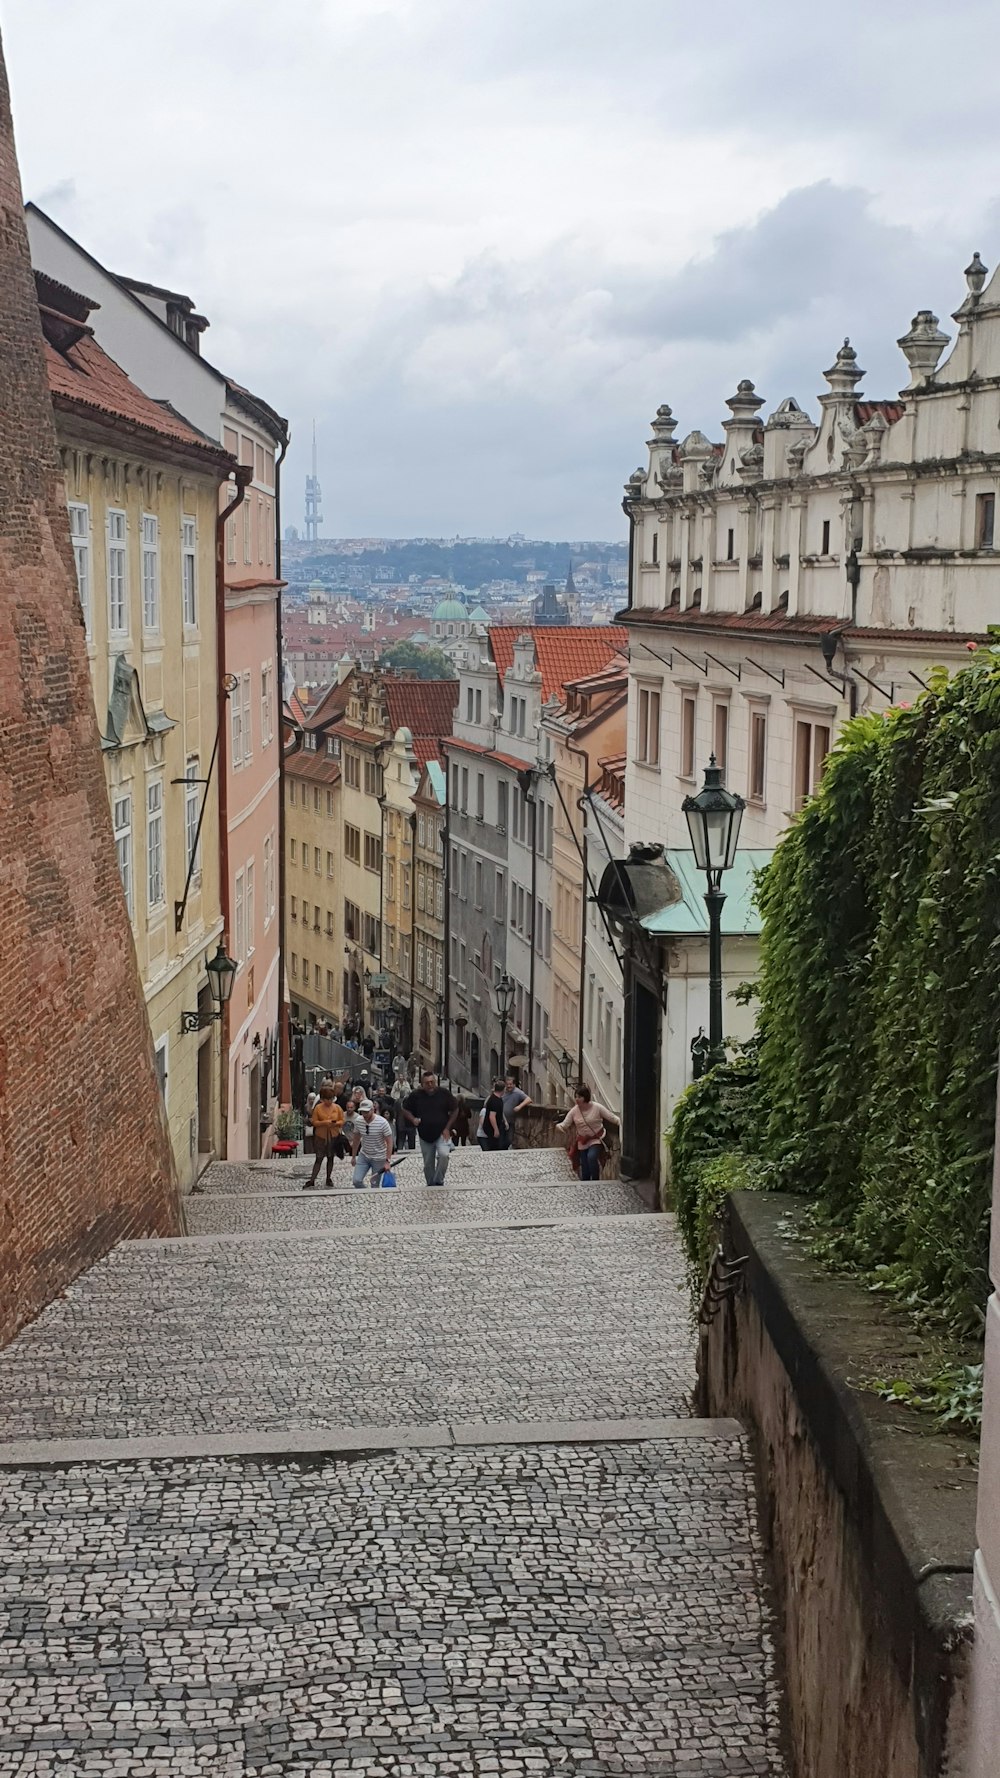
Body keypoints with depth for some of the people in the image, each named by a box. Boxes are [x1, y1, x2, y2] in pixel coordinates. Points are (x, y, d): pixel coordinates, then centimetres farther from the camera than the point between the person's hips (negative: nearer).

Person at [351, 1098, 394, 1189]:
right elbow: (357, 1139, 8)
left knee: (375, 1185, -1)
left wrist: (388, 1161, -19)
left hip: (379, 1158, -4)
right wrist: (354, 1156, 11)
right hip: (363, 1155, 4)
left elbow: (389, 1142, -15)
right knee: (356, 1181, -8)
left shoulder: (382, 1122, -20)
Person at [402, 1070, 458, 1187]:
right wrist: (413, 1119, -10)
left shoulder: (444, 1093, -6)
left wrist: (447, 1128, -3)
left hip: (442, 1133, -2)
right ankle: (430, 1184, 25)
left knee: (444, 1154, -25)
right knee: (428, 1164, 8)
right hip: (425, 1135, 2)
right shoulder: (416, 1096, -3)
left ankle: (439, 1181, -10)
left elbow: (454, 1110, 4)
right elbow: (405, 1110, 10)